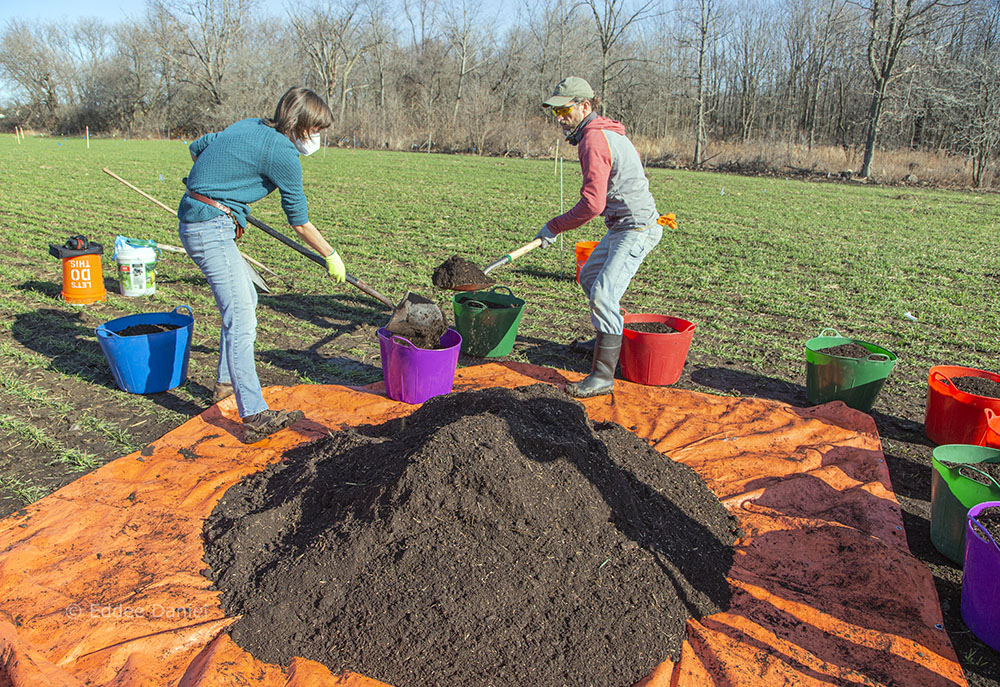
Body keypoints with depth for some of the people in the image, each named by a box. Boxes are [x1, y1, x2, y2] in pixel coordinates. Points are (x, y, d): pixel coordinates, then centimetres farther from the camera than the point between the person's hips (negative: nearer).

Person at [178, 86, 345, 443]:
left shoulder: (248, 126, 12)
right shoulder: (283, 153, -13)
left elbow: (197, 146, 24)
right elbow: (300, 223, -5)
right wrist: (331, 256, 7)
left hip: (194, 222, 10)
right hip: (212, 229, -10)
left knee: (245, 299, 22)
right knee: (240, 318, -15)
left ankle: (226, 382, 33)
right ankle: (254, 417, -19)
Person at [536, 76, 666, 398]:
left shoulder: (594, 139, -19)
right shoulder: (604, 131, 14)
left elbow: (593, 203, -25)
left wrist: (554, 226, -15)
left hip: (636, 229, -11)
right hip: (621, 226, 11)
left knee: (603, 295, -18)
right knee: (588, 277, 22)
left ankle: (603, 376, -16)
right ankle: (609, 336, 40)